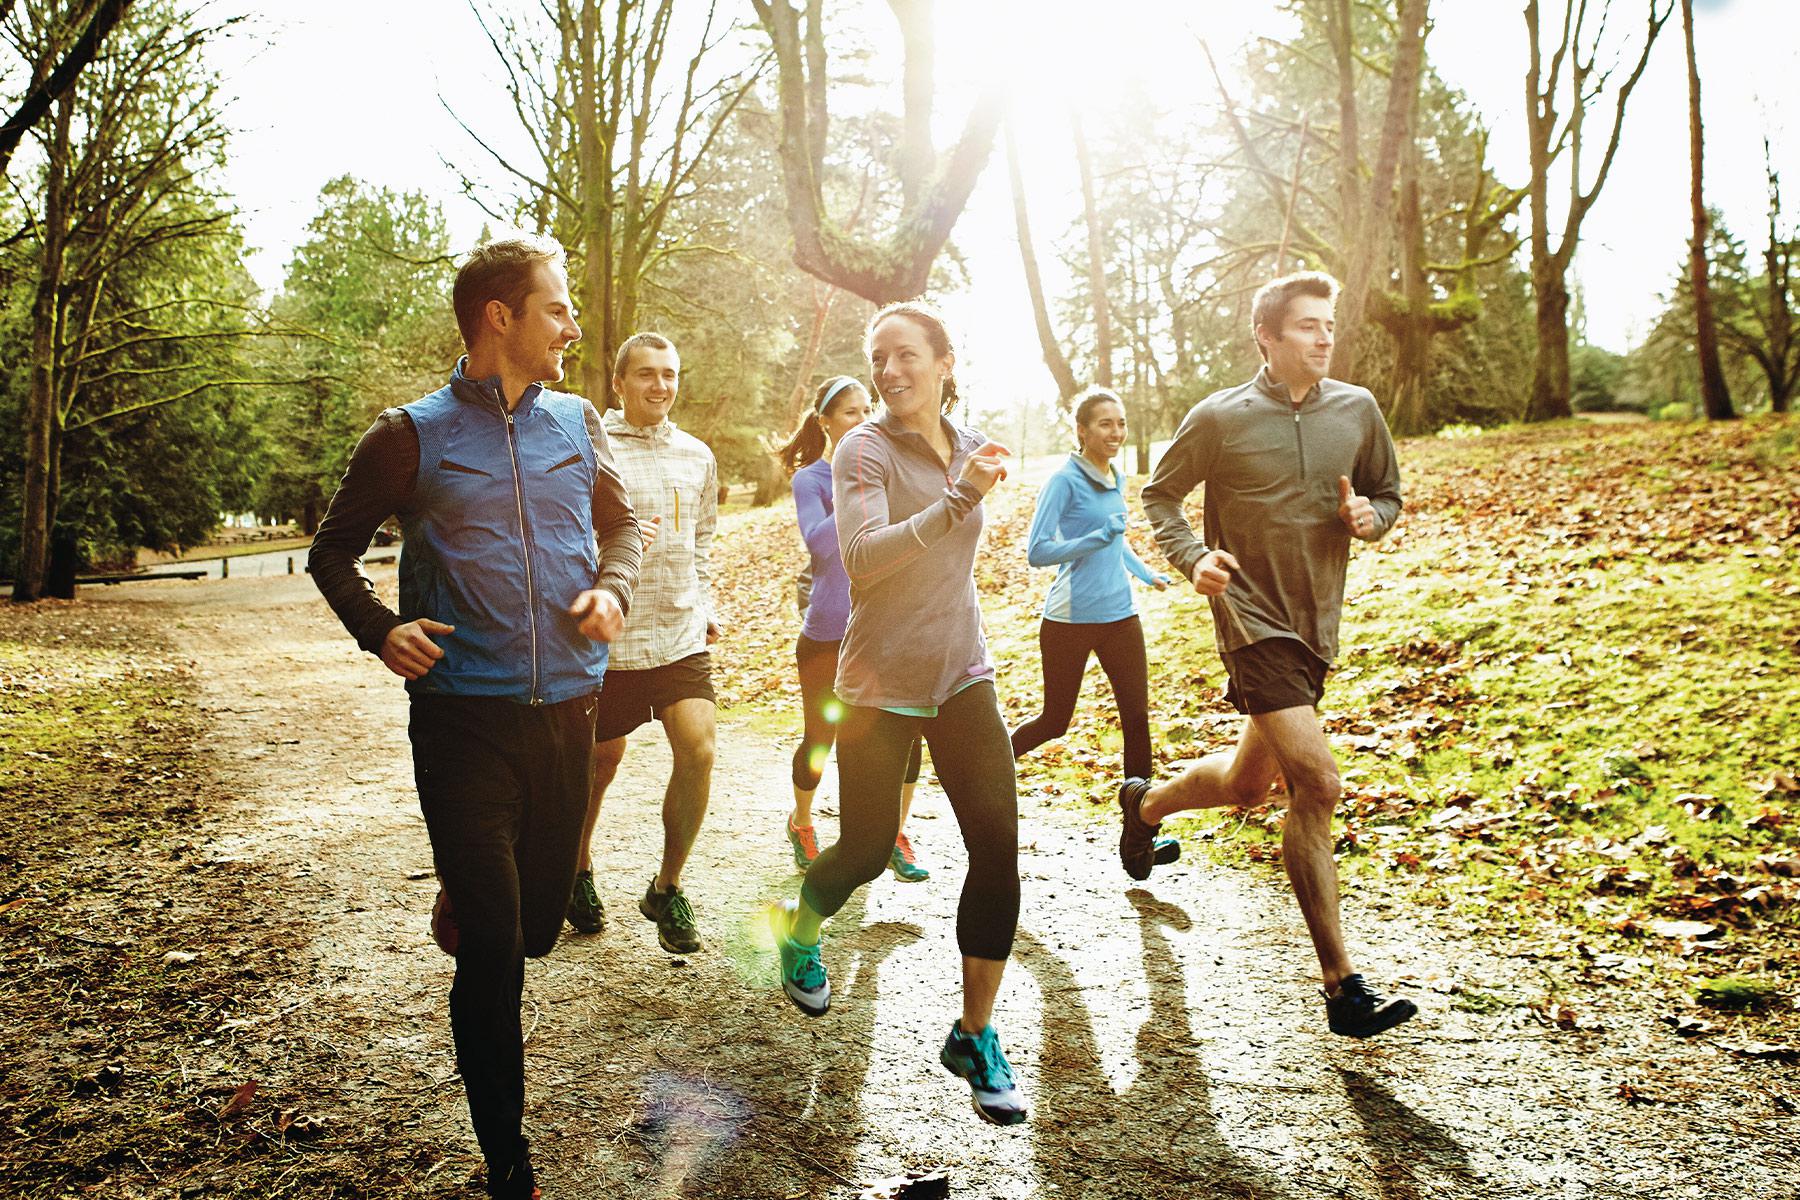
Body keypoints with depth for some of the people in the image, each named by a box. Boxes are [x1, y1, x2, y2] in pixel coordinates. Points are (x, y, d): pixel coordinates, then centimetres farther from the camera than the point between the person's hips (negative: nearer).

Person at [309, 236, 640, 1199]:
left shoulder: (576, 422, 8)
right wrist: (379, 630, -9)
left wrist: (613, 587, 0)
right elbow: (332, 552, 9)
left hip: (567, 710, 4)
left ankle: (464, 904, 51)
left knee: (535, 926, 15)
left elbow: (619, 522, 21)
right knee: (493, 954, -3)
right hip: (463, 716, -4)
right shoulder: (413, 436, -1)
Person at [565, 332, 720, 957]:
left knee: (697, 749, -12)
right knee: (600, 764, 10)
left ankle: (666, 889, 6)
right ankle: (578, 874, 37)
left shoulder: (697, 456, 11)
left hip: (682, 635, 3)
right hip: (610, 638, -3)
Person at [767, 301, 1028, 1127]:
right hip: (882, 684, -4)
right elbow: (863, 557, -28)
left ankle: (974, 1037, 7)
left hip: (961, 675, 5)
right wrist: (959, 500, -33)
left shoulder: (968, 448, 7)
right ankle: (797, 928, 43)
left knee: (998, 845, -7)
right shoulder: (865, 450, -11)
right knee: (866, 852, 7)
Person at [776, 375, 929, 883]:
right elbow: (819, 542, -21)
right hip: (829, 631, -3)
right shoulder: (810, 479, -4)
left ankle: (895, 837, 12)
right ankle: (801, 822, 36)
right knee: (820, 739, 9)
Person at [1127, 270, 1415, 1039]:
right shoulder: (1219, 418, -7)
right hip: (1253, 619, -6)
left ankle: (1146, 803, 49)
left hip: (1318, 624, 6)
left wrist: (1369, 517, -8)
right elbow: (1159, 495, 4)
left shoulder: (1357, 410, 4)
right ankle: (1341, 984, -7)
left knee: (1249, 782, 18)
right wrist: (1192, 557, -14)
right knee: (1316, 785, -16)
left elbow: (1389, 497, 16)